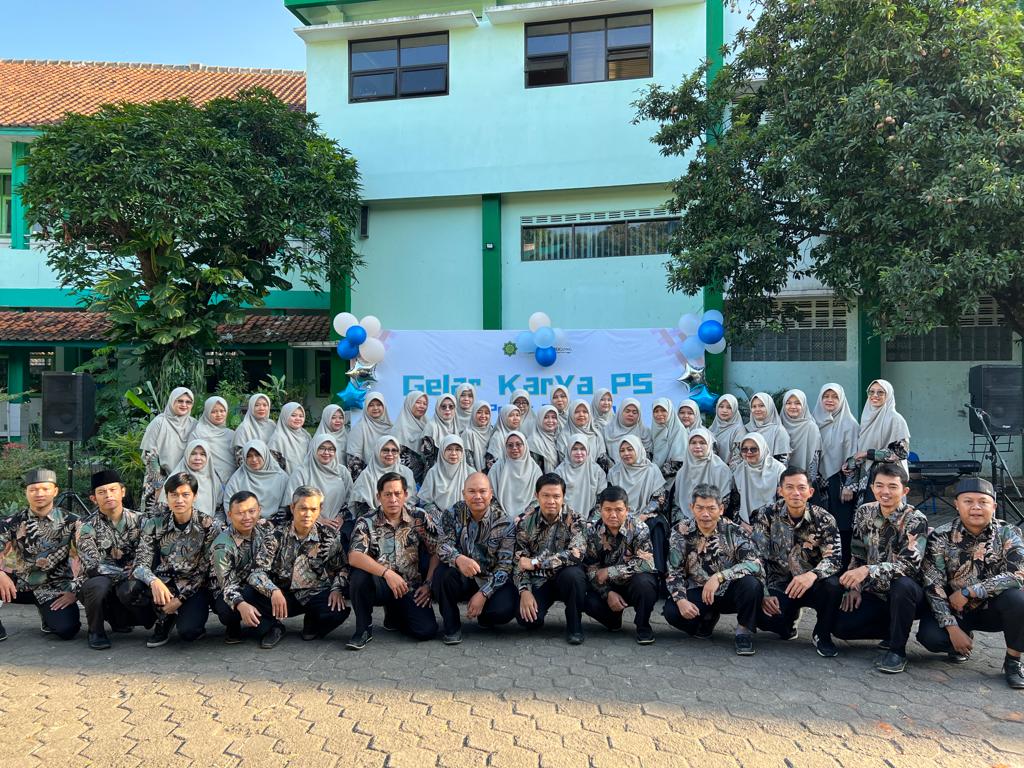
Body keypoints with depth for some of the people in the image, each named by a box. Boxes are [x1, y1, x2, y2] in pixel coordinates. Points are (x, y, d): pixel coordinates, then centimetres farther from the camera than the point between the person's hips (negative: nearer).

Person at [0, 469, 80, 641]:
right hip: (19, 584, 2)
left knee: (67, 629, -27)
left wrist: (76, 590, -14)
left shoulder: (70, 522, -6)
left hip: (54, 588, -2)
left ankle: (49, 615, 11)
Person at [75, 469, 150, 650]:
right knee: (98, 584, -38)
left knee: (148, 617, -23)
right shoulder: (87, 527, -9)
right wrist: (128, 573, -22)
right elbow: (93, 567, -18)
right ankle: (96, 632, -9)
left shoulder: (137, 520, -1)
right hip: (96, 586, -3)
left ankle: (117, 618, 13)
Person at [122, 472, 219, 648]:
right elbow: (141, 562, -11)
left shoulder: (208, 526, -10)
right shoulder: (155, 523, -4)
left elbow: (205, 571, -8)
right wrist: (154, 581, -33)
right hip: (163, 583, 4)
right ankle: (166, 616, 1)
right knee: (126, 591, -25)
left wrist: (180, 598, -17)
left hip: (194, 588, -3)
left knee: (188, 631, -29)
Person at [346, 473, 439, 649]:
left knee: (427, 630, -17)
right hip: (379, 585, -2)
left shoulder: (419, 518, -1)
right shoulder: (366, 523, -6)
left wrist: (428, 584, -6)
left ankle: (394, 612, 18)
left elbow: (436, 552, 4)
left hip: (410, 588, 2)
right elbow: (354, 557, -22)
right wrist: (387, 573, -32)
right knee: (359, 575, -34)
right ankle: (364, 629, -9)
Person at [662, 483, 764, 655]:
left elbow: (755, 564, -26)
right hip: (698, 593, 2)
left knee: (750, 583, -33)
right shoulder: (681, 532, -7)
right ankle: (708, 618, 9)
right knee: (671, 610, -25)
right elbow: (674, 572, -5)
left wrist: (719, 577, -36)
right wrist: (681, 600, -23)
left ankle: (744, 632, -7)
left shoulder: (733, 531, -12)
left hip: (730, 592, -2)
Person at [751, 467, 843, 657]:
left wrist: (812, 575, -39)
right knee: (763, 616, -29)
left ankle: (822, 635, -2)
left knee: (833, 585, -33)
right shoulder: (766, 515, -6)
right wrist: (764, 595, -20)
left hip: (811, 584, 0)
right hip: (779, 585, 0)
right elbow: (756, 556, -9)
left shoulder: (823, 519, -6)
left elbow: (835, 557, -18)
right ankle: (789, 620, 12)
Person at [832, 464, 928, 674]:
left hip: (907, 594, -4)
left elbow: (910, 564, -28)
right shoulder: (864, 512, 0)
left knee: (902, 585, -39)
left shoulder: (916, 520, -16)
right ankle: (895, 630, 10)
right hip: (874, 593, 5)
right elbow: (857, 555, 9)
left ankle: (897, 650, -17)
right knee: (840, 626, -16)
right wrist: (854, 587, -5)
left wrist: (868, 570, -40)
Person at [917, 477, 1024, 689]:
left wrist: (968, 592, -27)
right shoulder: (940, 538, -12)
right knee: (930, 636, -27)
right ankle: (961, 643, 11)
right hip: (956, 610, 0)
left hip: (994, 609, 0)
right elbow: (933, 586, -15)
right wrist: (953, 629, -23)